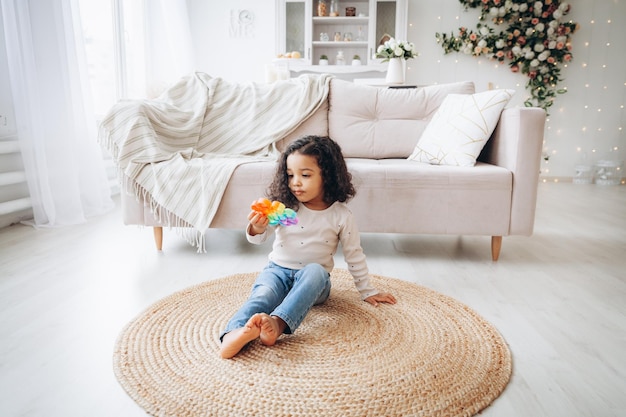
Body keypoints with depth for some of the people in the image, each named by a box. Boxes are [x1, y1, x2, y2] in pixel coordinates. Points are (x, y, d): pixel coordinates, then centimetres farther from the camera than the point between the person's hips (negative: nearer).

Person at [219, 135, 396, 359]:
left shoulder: (341, 215, -5)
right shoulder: (284, 205, -3)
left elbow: (354, 255, 5)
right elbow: (257, 238, -7)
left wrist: (368, 291, 10)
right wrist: (257, 227, -31)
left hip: (314, 279, 0)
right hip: (278, 270, 1)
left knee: (314, 271, -35)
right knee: (263, 293, -31)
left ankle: (278, 323, -51)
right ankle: (234, 334, -56)